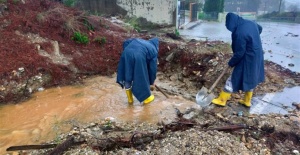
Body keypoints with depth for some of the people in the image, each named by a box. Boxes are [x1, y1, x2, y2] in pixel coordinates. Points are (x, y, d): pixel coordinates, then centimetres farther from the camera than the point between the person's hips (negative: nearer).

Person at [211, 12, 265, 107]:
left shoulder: (239, 33, -28)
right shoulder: (250, 23, -1)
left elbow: (239, 53, -22)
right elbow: (260, 28, 23)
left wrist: (231, 63, -7)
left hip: (248, 59, -9)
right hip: (257, 56, 9)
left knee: (234, 79, 2)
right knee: (250, 78, 20)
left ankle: (221, 100, 14)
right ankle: (247, 101, 34)